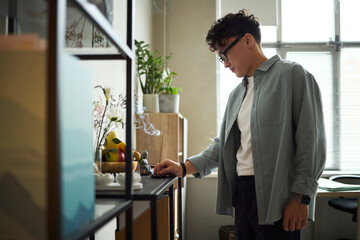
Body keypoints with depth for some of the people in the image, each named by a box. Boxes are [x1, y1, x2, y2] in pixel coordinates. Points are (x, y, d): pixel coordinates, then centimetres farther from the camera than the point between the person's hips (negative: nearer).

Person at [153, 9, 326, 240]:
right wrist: (184, 167, 11)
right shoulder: (237, 94, 19)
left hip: (276, 197, -7)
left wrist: (301, 197, -14)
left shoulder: (293, 75, -4)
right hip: (241, 193, 7)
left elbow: (311, 142, -10)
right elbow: (223, 145, 22)